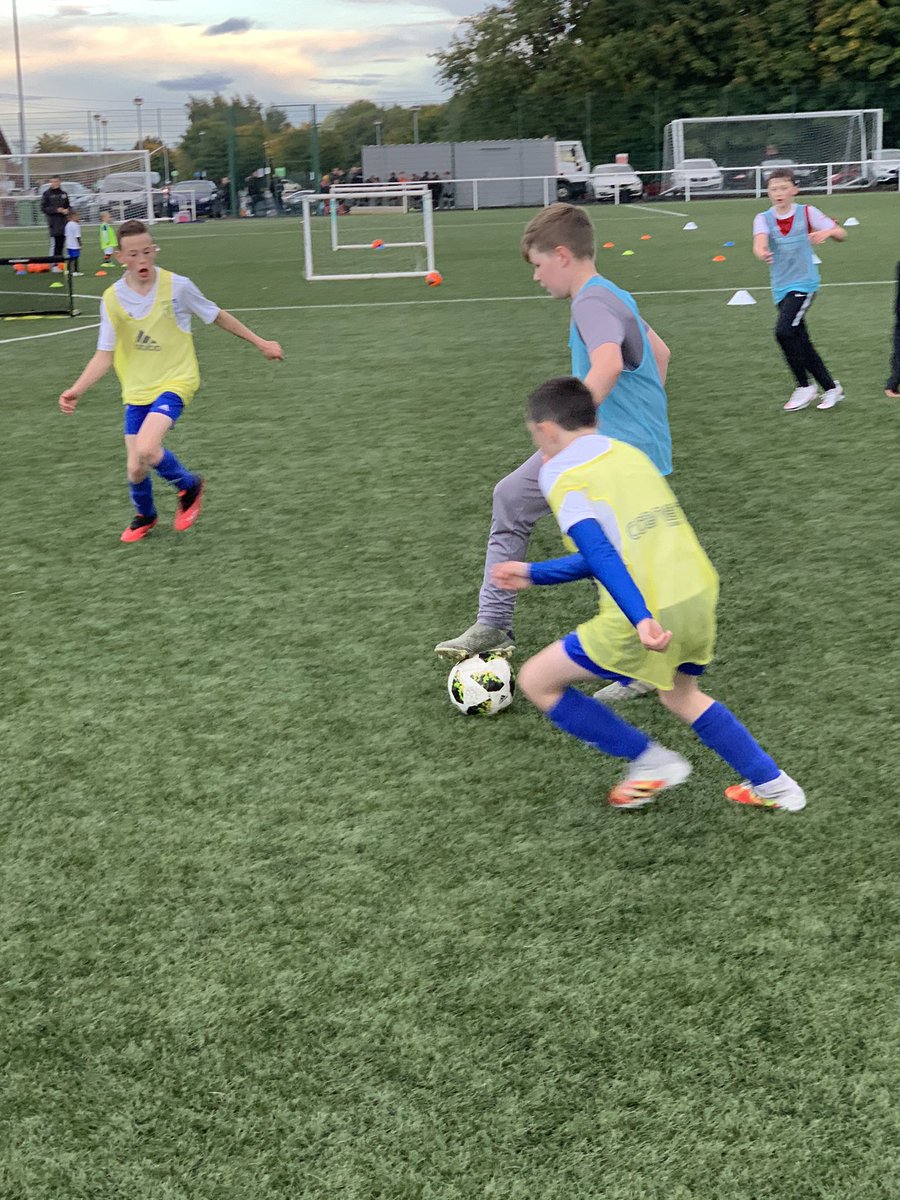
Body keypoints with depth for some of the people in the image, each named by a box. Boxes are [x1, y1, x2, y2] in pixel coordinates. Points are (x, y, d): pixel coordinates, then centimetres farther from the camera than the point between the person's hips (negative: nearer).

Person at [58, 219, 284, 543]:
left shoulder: (177, 286, -11)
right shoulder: (112, 299, -6)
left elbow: (218, 317, 4)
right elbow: (104, 356, -5)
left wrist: (259, 342, 9)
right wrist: (76, 390, -19)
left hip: (175, 382, -3)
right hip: (137, 389, 3)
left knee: (146, 449, -27)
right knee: (136, 469, 1)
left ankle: (189, 485, 4)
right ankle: (144, 516, 36)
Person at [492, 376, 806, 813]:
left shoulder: (560, 472, -3)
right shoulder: (628, 453, 20)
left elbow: (600, 553, -19)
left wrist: (641, 619, -30)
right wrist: (533, 573, 32)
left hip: (647, 616, -8)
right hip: (698, 595, 8)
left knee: (537, 681, 9)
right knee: (681, 695, 33)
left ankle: (650, 762, 13)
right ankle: (772, 785, 32)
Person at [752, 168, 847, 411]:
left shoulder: (807, 213, -3)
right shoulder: (763, 218, 0)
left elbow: (841, 234, -2)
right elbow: (760, 240, -22)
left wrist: (828, 231, -26)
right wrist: (761, 253, -47)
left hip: (804, 283, -4)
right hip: (781, 288, 4)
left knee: (783, 331, -22)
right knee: (802, 343, 7)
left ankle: (804, 386, -6)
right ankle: (831, 388, 22)